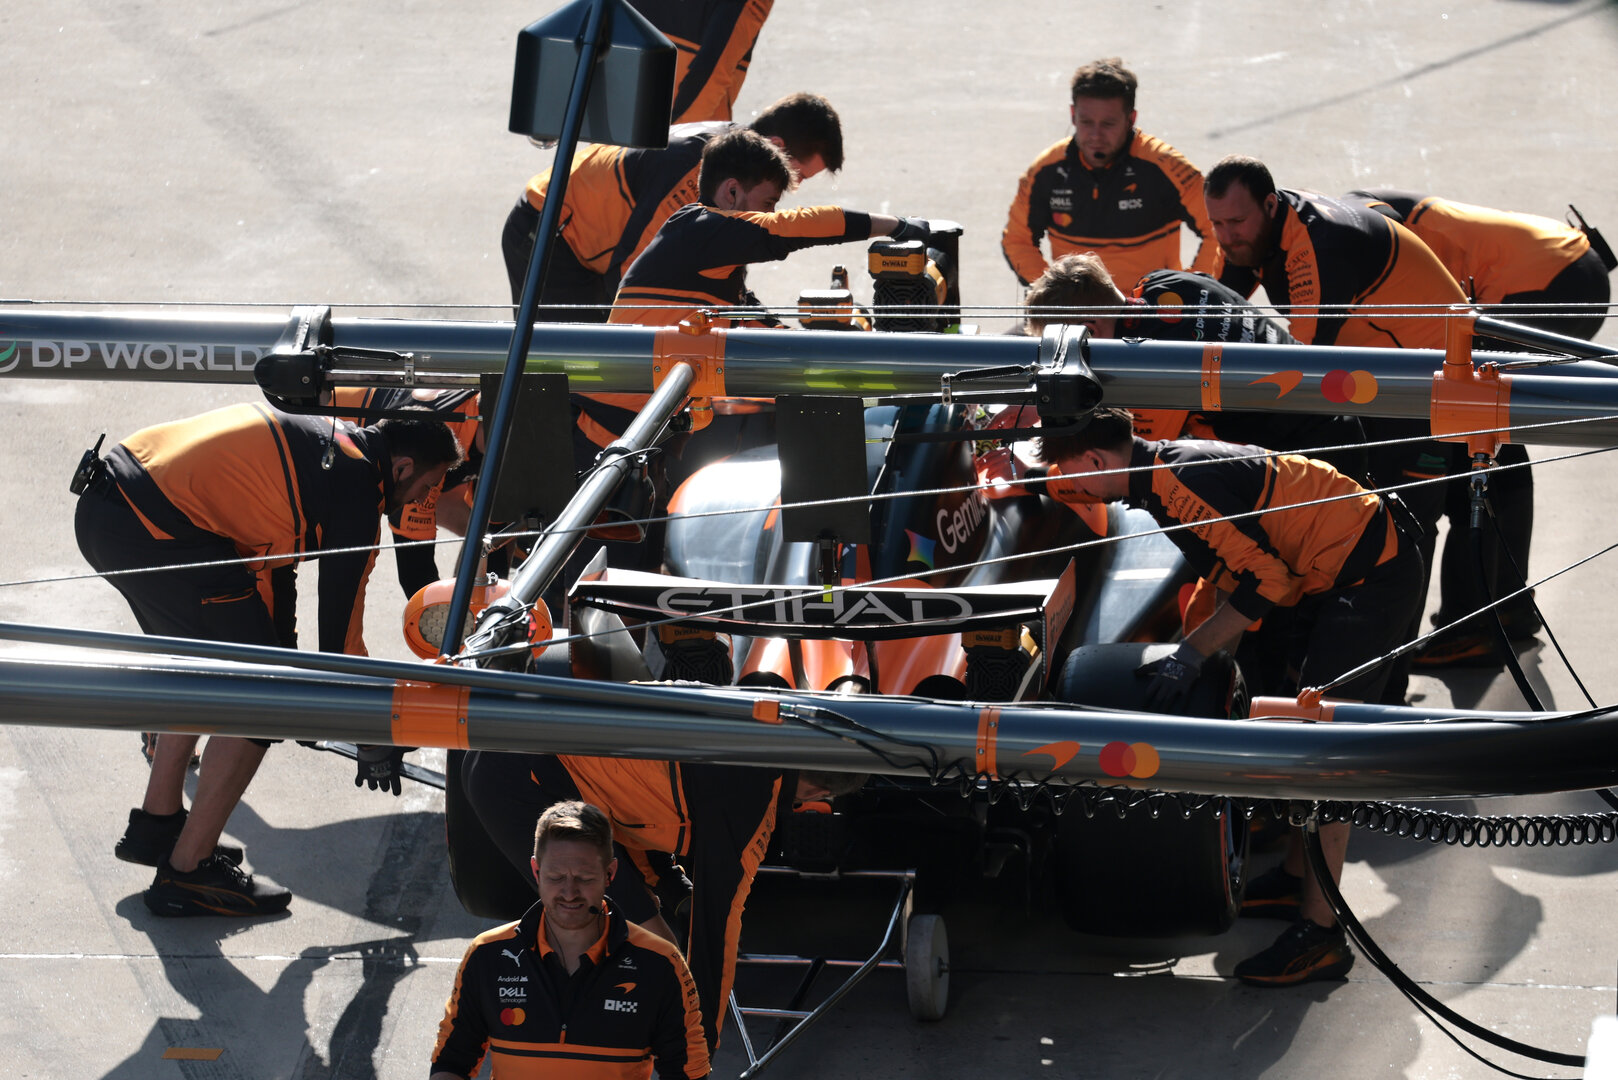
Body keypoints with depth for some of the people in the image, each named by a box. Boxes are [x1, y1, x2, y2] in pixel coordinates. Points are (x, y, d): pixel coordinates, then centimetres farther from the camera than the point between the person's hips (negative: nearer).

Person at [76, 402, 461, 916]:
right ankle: (186, 874, 5)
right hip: (156, 531, -10)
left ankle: (156, 825, 36)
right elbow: (340, 617, 1)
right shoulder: (358, 486, -3)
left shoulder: (327, 439, 23)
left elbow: (269, 553, 33)